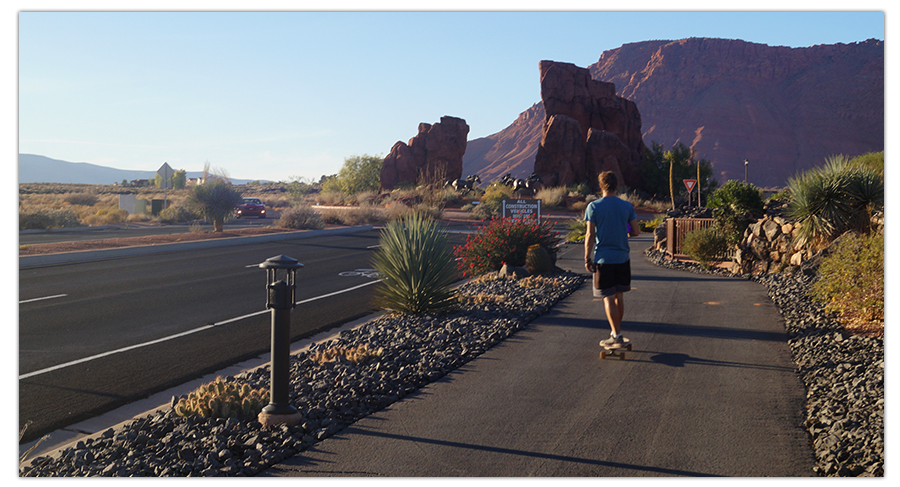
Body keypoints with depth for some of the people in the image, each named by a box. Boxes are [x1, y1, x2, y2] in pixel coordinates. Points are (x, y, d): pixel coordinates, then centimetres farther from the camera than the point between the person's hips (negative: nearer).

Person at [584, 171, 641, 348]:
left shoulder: (593, 207, -7)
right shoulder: (627, 206, 1)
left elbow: (590, 235, -8)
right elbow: (636, 232, 2)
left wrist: (587, 258, -1)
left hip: (603, 259, -3)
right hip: (623, 257, 3)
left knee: (608, 297, -1)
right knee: (619, 295, 14)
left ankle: (616, 336, -4)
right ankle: (616, 331, 25)